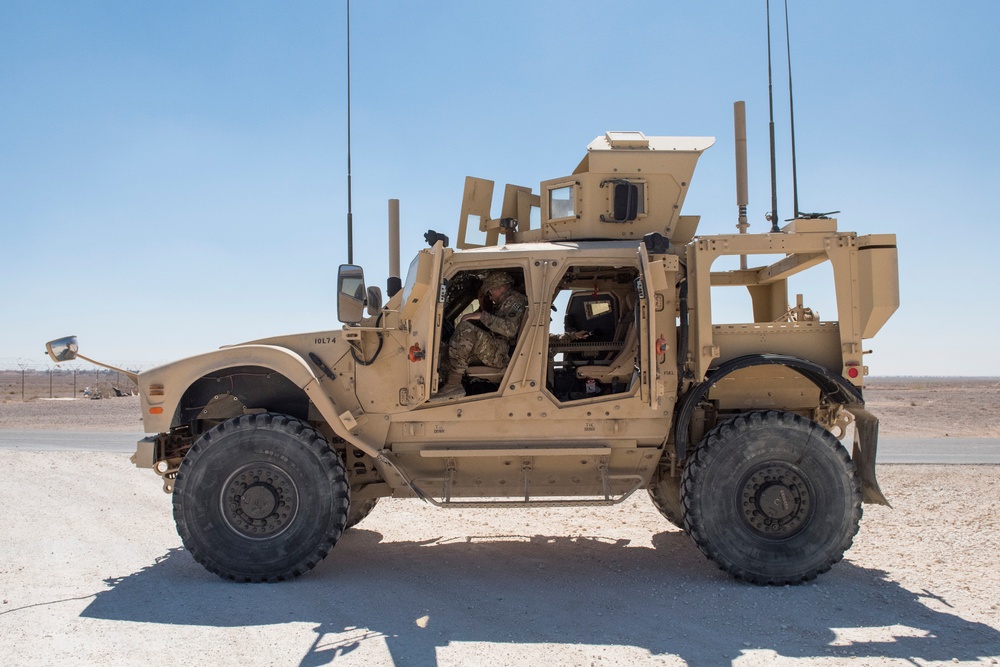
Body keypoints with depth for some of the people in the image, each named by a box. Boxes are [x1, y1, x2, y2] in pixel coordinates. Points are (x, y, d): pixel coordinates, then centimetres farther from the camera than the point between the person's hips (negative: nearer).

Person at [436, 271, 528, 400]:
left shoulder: (515, 299, -4)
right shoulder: (504, 303, 27)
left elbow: (510, 329, -22)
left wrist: (482, 316, -19)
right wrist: (482, 307, 23)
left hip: (502, 354, -11)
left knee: (466, 328, -28)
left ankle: (454, 385, -29)